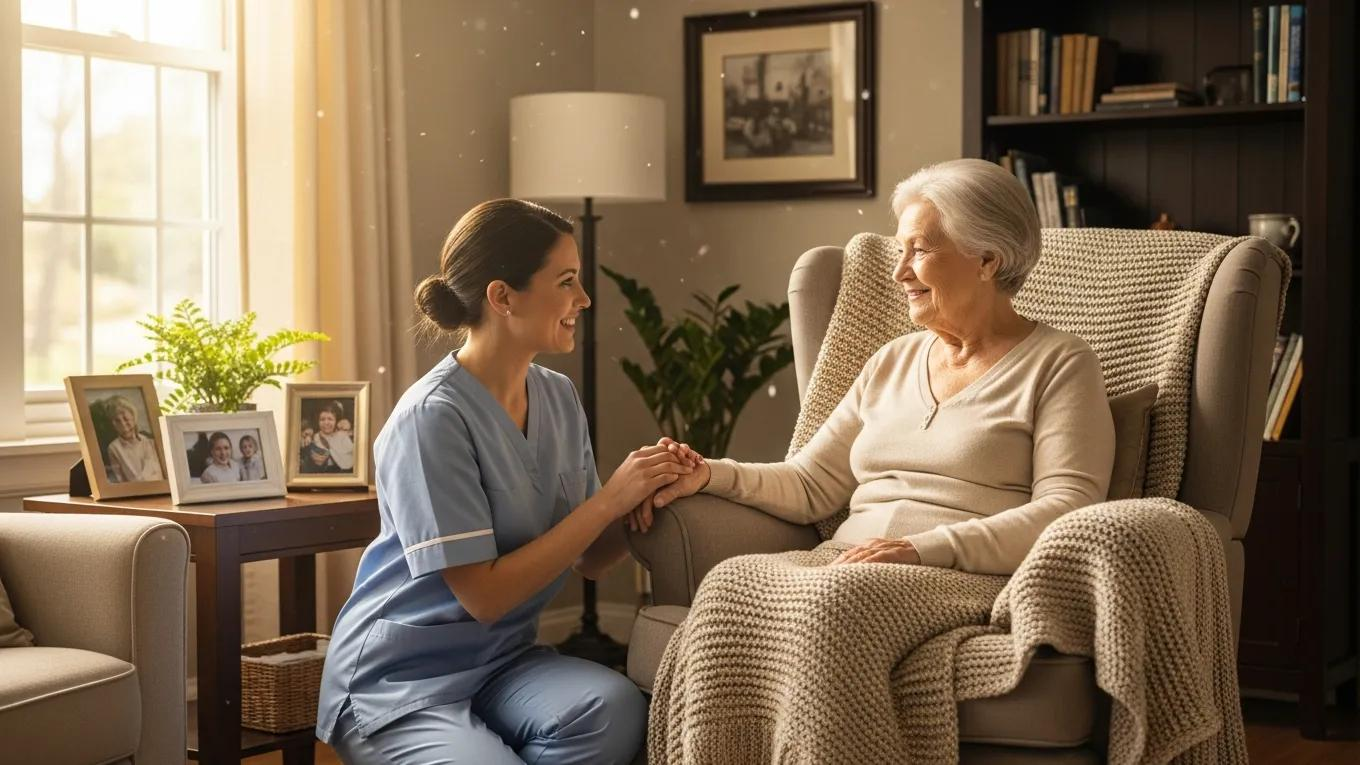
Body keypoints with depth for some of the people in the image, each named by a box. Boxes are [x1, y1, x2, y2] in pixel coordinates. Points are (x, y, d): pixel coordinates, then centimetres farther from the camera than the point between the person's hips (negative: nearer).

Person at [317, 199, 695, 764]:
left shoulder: (559, 398, 4)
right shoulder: (433, 417, -18)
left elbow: (590, 560, 7)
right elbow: (485, 595, -20)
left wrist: (649, 495, -12)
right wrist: (610, 499, -19)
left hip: (504, 660, 6)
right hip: (401, 680, -5)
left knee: (613, 708, -26)